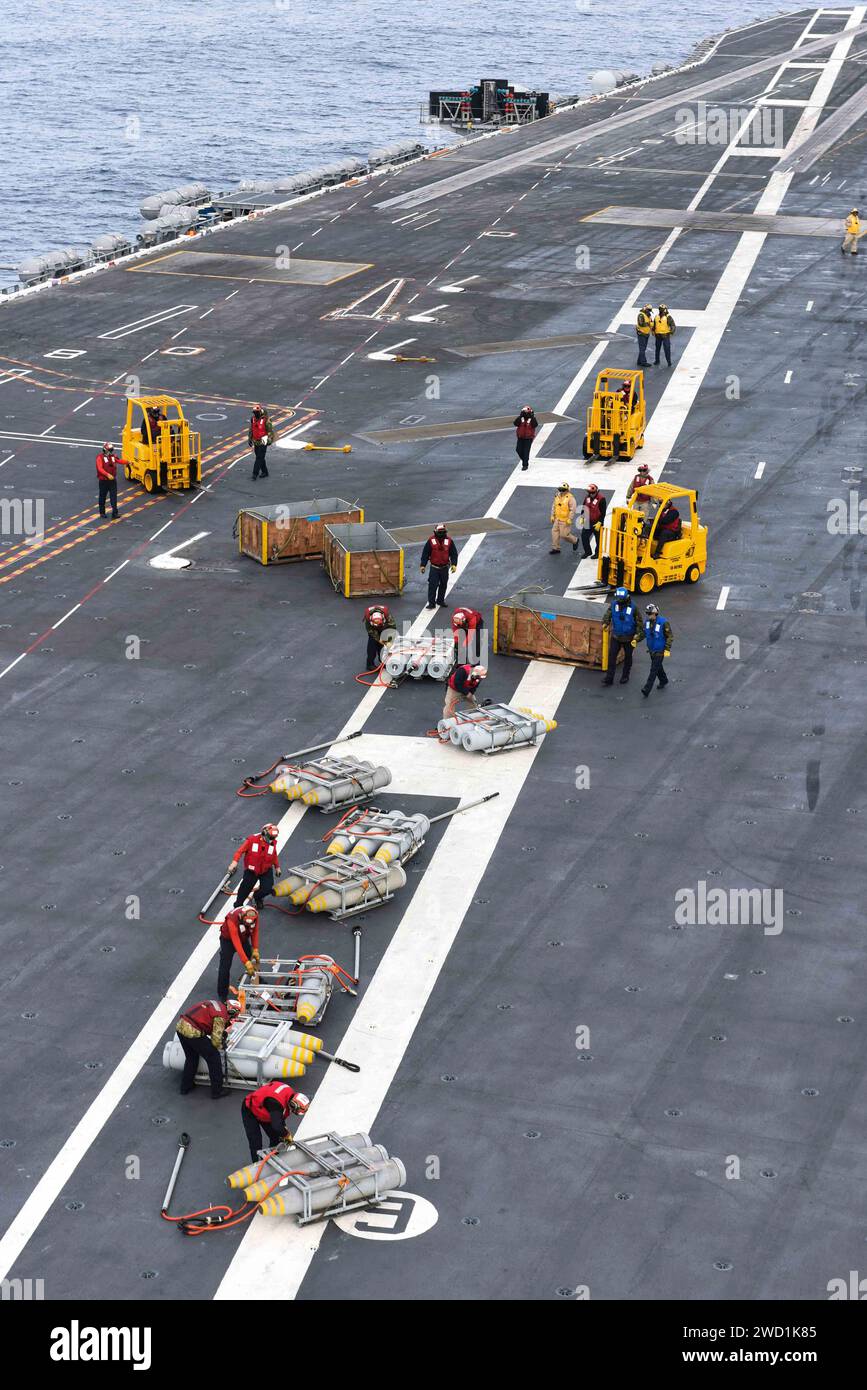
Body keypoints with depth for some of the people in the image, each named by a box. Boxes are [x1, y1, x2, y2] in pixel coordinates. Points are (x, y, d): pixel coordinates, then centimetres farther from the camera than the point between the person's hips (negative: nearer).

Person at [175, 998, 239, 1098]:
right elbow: (216, 1040, -10)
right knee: (214, 1058, 7)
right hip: (193, 1033, -9)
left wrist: (222, 1033, 21)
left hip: (180, 1026, 9)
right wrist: (221, 1046, 12)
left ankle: (185, 1087, 40)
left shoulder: (217, 1003, 15)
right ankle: (217, 1091, 15)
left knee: (191, 1058, 29)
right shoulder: (221, 1016, -10)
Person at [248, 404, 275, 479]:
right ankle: (265, 472, 26)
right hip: (256, 442, 7)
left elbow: (270, 430, -10)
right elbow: (251, 429, 17)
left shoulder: (266, 419, -14)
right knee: (259, 457, 14)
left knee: (259, 458, -8)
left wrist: (269, 439, -12)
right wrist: (249, 439, 18)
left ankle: (255, 474, -10)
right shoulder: (253, 418, 6)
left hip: (263, 442, -7)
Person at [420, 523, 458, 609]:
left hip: (444, 567, 2)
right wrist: (423, 565, -2)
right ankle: (431, 602, -4)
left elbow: (454, 553, 3)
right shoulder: (431, 540, -7)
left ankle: (440, 600, 28)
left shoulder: (449, 540, -3)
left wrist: (454, 564, -8)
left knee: (443, 585, 13)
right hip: (434, 567, -2)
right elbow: (425, 553, -1)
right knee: (432, 585, -9)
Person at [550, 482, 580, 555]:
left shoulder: (570, 498, -17)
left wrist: (570, 519, -19)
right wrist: (552, 516, 14)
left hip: (565, 521, -7)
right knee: (554, 532, 4)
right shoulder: (557, 497, 5)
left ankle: (575, 540, 25)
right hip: (557, 519, 7)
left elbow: (573, 509, -17)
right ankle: (555, 548, 14)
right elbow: (554, 506, 17)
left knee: (564, 534, -3)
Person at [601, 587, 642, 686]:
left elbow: (638, 622, -9)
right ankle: (609, 678, 4)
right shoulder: (613, 604, -11)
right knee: (611, 656, -2)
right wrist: (605, 623, -42)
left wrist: (638, 634, -16)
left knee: (628, 657, 15)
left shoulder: (633, 607, -17)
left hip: (628, 638, -2)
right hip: (616, 636, 2)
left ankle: (625, 676, 35)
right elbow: (607, 614, -22)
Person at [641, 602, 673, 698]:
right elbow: (644, 632, 9)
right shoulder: (647, 621, -3)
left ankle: (647, 690, -11)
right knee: (658, 667, 23)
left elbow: (669, 636, -14)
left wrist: (667, 649, -20)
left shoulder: (663, 623, -22)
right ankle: (663, 681, 46)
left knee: (653, 670, -7)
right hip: (651, 650, 7)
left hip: (659, 651, -7)